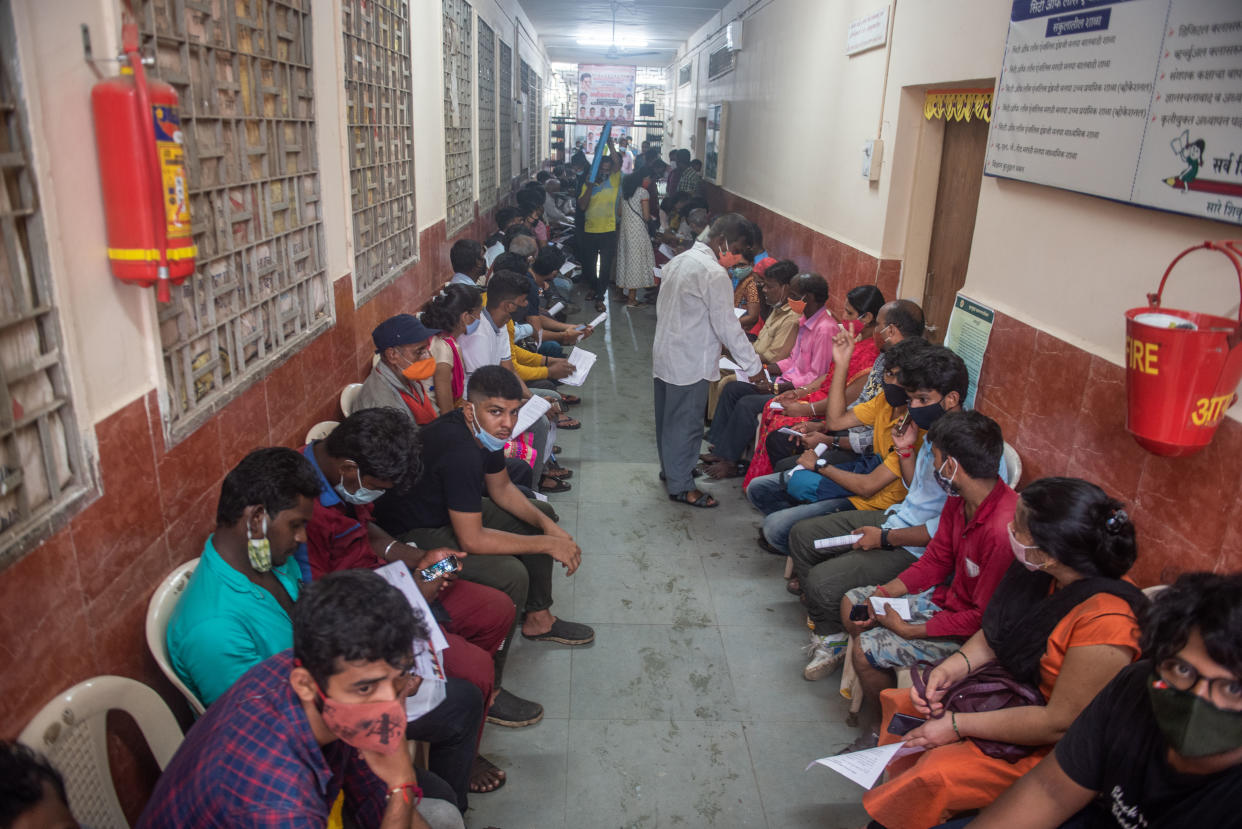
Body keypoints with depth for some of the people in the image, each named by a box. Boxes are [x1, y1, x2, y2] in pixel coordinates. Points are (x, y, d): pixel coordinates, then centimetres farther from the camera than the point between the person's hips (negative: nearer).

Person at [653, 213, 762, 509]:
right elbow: (728, 327, -20)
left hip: (664, 354, 9)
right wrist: (753, 366, -13)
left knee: (668, 416, 21)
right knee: (686, 423, 3)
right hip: (690, 362, -9)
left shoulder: (679, 261, 8)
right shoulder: (714, 274, -20)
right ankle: (680, 485, 14)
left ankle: (670, 467, 38)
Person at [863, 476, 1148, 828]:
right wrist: (954, 666, -12)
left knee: (935, 774, -24)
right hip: (1012, 688, 8)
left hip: (1047, 747, -8)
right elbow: (995, 631, 6)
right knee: (900, 705, 6)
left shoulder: (1104, 626, -34)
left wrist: (959, 725, -22)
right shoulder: (1043, 575, -11)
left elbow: (1060, 723, -28)